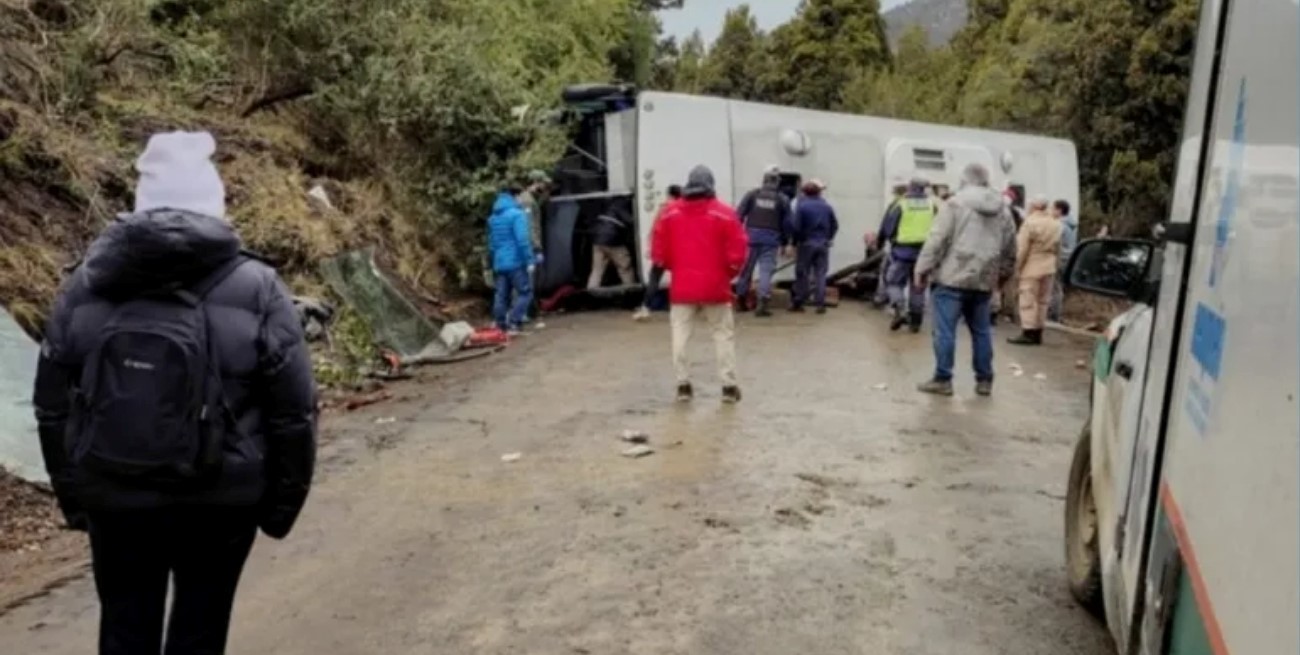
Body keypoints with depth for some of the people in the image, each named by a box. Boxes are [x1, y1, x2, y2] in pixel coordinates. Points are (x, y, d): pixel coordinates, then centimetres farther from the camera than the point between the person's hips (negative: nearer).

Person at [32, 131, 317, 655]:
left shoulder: (83, 286, 0)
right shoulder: (257, 290, -9)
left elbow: (53, 406, 6)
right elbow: (293, 413, -8)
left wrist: (71, 494, 16)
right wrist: (283, 501, 2)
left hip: (113, 498, 3)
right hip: (220, 500, -2)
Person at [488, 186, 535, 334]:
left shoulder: (492, 218, 17)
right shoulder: (516, 214, -9)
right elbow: (522, 240, -18)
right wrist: (530, 260, -16)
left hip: (499, 264, 8)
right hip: (516, 262, -7)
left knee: (501, 296, 9)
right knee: (525, 293, 0)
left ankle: (501, 326, 9)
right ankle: (513, 323, -11)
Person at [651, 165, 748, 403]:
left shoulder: (670, 213, 3)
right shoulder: (724, 213, -5)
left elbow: (658, 251, 4)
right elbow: (737, 251, -7)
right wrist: (729, 273, 10)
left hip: (682, 286, 2)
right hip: (715, 286, -1)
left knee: (680, 336, 10)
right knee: (723, 334, 9)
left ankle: (683, 385, 8)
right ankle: (729, 386, 8)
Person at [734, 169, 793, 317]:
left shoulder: (752, 194, 5)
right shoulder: (783, 199, 6)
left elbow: (739, 215, 0)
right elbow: (786, 223, 7)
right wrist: (784, 242, 15)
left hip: (751, 236, 1)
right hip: (771, 239, -1)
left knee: (746, 269, 11)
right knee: (766, 270, -1)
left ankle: (741, 301, 22)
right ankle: (763, 303, -10)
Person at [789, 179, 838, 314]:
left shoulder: (802, 206, -10)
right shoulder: (827, 206, 3)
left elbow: (796, 227, -14)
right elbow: (835, 225, 6)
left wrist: (794, 242, -1)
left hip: (806, 244, -3)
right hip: (823, 244, 3)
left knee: (802, 274, 4)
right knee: (820, 274, 5)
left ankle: (798, 303, 7)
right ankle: (820, 304, 1)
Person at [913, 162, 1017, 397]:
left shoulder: (955, 203, -4)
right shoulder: (1003, 210, 14)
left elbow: (937, 240, -10)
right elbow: (1010, 249, 17)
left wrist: (923, 268, -6)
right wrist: (1003, 274, 29)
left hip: (952, 277, -6)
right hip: (983, 280, 6)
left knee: (945, 329, -2)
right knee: (981, 330, 14)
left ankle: (942, 379, 0)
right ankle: (984, 380, 18)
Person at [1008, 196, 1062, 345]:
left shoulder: (1029, 222, -13)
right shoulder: (1055, 224, 11)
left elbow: (1022, 249, -15)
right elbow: (1058, 249, 13)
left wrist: (1018, 267, -8)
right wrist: (1052, 262, 20)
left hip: (1032, 268, -7)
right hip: (1049, 268, 7)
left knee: (1028, 300, -4)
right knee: (1042, 301, 11)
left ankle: (1028, 333, -7)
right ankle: (1037, 333, 13)